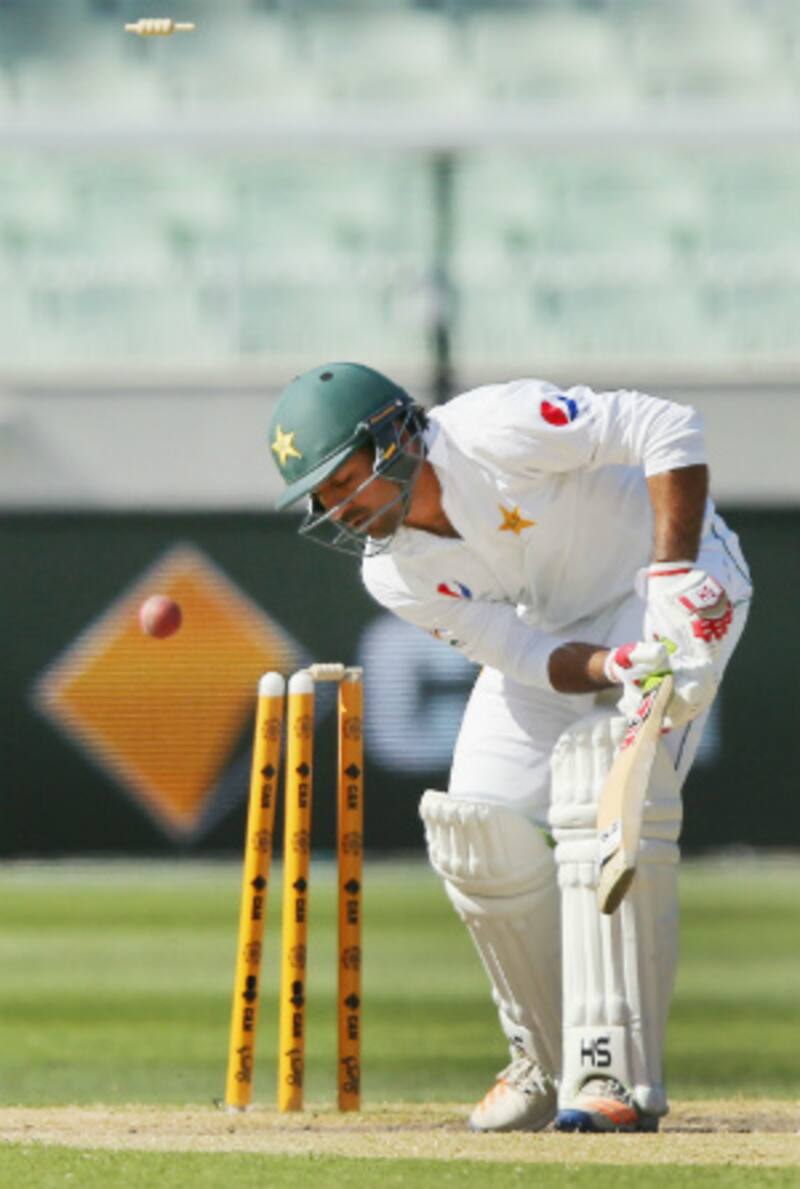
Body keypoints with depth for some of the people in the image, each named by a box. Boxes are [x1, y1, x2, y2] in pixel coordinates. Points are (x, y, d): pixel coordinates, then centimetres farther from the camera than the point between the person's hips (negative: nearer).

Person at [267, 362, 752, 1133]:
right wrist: (615, 667, -38)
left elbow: (667, 429, -29)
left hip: (675, 586, -7)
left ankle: (616, 1074, -30)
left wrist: (675, 573, -36)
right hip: (553, 623, 7)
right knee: (482, 827, -6)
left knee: (607, 785, -27)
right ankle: (548, 1062, 13)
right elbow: (530, 658, -18)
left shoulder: (492, 432, -30)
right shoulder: (392, 574, -12)